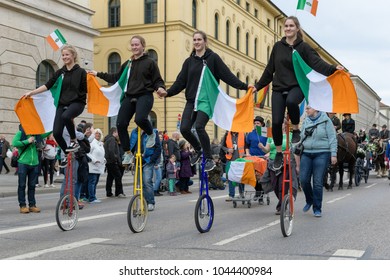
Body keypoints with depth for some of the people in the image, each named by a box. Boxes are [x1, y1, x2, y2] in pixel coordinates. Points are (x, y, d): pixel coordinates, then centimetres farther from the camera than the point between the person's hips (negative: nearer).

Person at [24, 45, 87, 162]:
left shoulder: (81, 72, -2)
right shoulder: (59, 72, 10)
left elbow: (87, 89, -2)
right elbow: (48, 85, 11)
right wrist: (31, 92, 7)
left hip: (77, 102, -5)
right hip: (62, 104, 5)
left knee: (65, 116, -39)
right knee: (56, 133, -6)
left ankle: (74, 141, -14)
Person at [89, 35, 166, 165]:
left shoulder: (150, 62, 0)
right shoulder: (127, 64, 15)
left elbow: (157, 80, -1)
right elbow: (116, 78, 22)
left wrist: (160, 88, -23)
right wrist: (98, 74, 22)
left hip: (145, 96, -5)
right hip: (129, 97, 6)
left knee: (140, 119, -31)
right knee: (121, 124, -5)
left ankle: (151, 134, 3)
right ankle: (127, 153, 10)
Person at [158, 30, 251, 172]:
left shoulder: (213, 58, 0)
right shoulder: (189, 61, 13)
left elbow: (227, 75, -5)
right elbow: (181, 81, 9)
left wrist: (244, 86, -14)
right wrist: (168, 92, -4)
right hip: (191, 100, 5)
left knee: (199, 126, -22)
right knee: (184, 128, -6)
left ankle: (209, 159, -5)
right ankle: (198, 150, 23)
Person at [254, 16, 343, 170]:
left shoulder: (303, 47, 0)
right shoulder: (278, 46, 9)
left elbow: (317, 62, -15)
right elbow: (270, 69, 15)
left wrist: (333, 68, -33)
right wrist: (258, 86, 18)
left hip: (297, 86, -3)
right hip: (278, 88, 3)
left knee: (291, 101, -38)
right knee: (276, 122, -6)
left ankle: (296, 130, -11)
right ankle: (279, 153, 14)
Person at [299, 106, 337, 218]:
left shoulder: (325, 121, -1)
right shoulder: (305, 122, 12)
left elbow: (332, 138, -3)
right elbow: (301, 138, 19)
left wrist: (333, 154, -9)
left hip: (321, 154, -4)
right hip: (306, 154, 4)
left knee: (318, 182, -3)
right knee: (303, 179, -4)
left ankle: (317, 209, 9)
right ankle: (309, 200, 23)